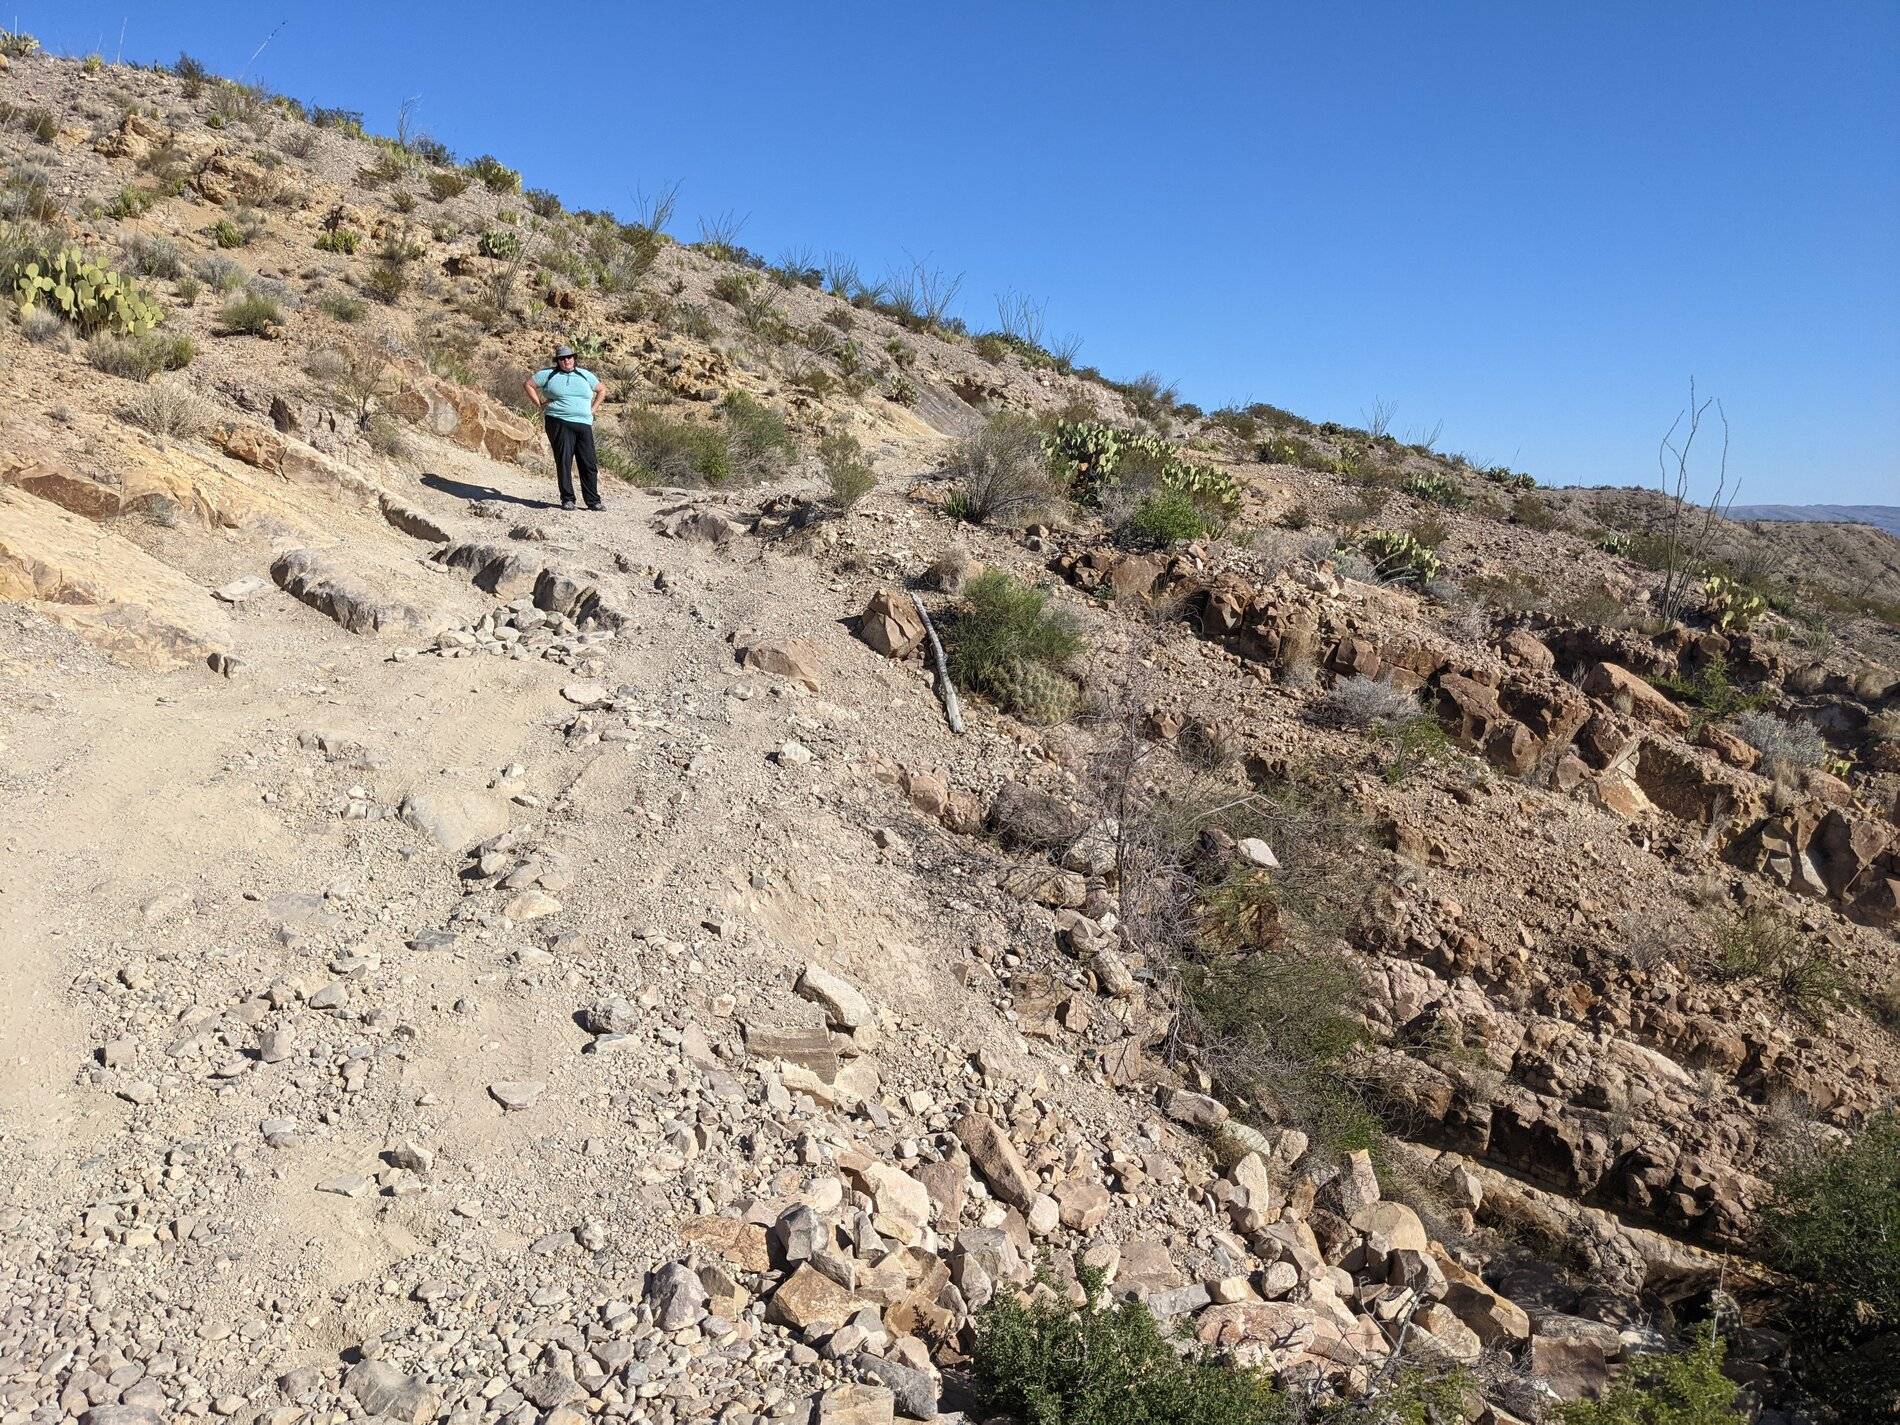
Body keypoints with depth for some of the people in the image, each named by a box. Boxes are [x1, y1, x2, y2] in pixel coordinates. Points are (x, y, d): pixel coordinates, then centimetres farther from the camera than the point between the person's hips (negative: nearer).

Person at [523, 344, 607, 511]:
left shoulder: (585, 375, 15)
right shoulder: (549, 374, 7)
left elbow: (602, 389, 28)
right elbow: (527, 384, 12)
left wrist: (593, 408, 17)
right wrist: (539, 405, 4)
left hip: (584, 424, 3)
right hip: (559, 423, -3)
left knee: (589, 464, -1)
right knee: (564, 462, -5)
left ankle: (593, 501, 5)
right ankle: (567, 500, 2)